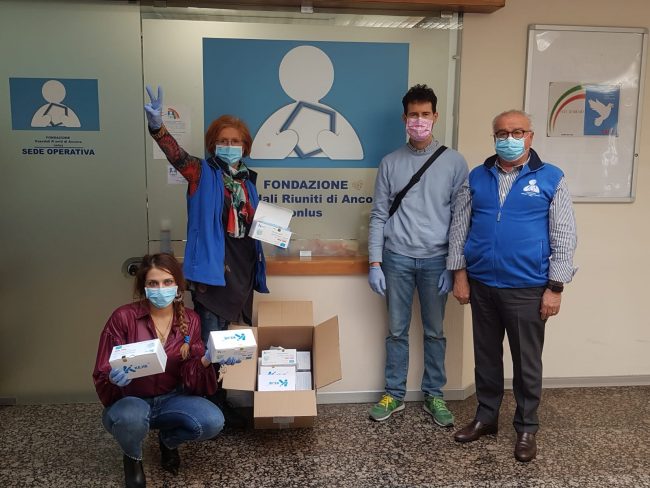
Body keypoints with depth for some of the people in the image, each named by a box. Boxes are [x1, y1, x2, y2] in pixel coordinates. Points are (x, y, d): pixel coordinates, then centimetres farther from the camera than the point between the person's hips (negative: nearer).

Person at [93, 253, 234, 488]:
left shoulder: (190, 319, -6)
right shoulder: (123, 317, -17)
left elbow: (190, 374, -7)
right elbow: (102, 377, -14)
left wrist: (207, 360, -28)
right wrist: (114, 378, -37)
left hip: (171, 399, 3)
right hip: (130, 401, -3)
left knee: (213, 422, -25)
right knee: (131, 418, -39)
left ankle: (168, 440, 12)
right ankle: (133, 458, 1)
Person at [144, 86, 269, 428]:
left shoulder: (248, 180, 13)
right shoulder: (202, 174, -3)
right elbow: (177, 156, -24)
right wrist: (157, 128, -42)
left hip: (244, 268, 6)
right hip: (212, 267, -6)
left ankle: (220, 403, 31)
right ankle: (215, 406, 13)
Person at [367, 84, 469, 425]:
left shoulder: (454, 162, 1)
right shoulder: (390, 163, 4)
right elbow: (378, 215, 4)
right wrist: (374, 263, -2)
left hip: (435, 260, -1)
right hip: (397, 258, 1)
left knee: (434, 332, 10)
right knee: (397, 331, 9)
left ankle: (434, 395, 25)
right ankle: (394, 394, 23)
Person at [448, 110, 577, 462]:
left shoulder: (551, 179, -3)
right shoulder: (477, 178, 5)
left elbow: (564, 237, -4)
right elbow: (459, 227, 7)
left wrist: (555, 287, -8)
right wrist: (460, 273, 2)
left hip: (527, 288, -3)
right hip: (481, 284, 3)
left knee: (527, 362, 9)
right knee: (486, 356, 15)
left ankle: (526, 427, 27)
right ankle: (486, 416, 33)